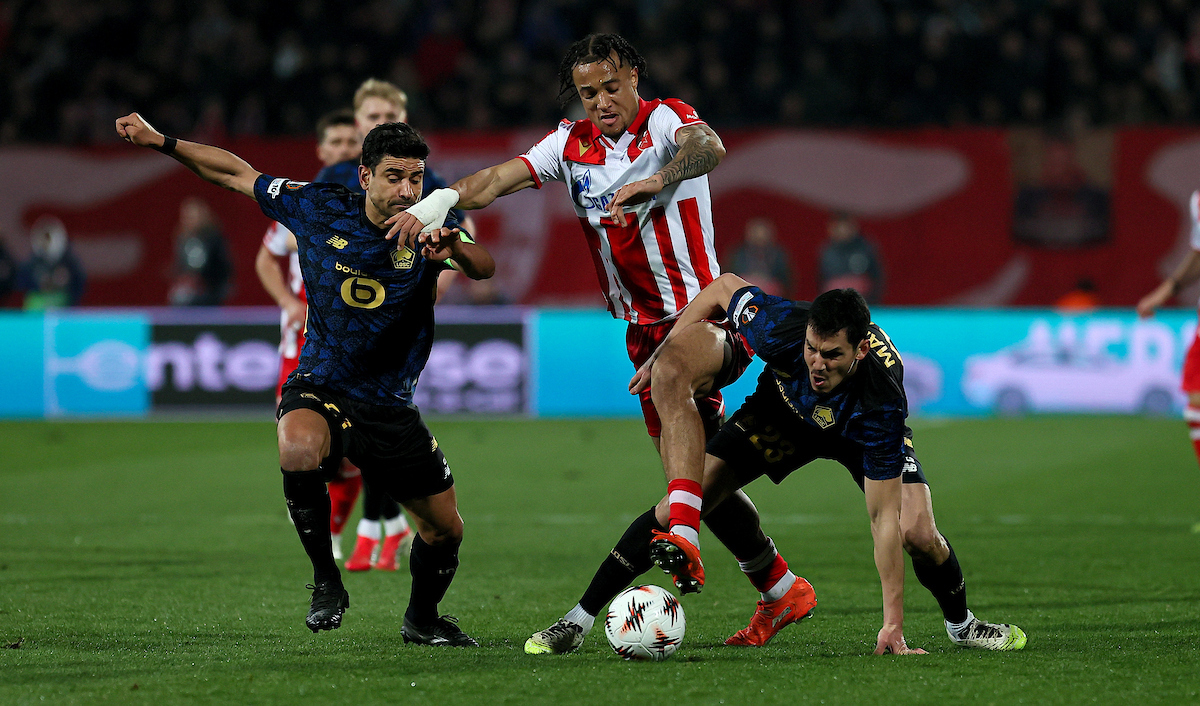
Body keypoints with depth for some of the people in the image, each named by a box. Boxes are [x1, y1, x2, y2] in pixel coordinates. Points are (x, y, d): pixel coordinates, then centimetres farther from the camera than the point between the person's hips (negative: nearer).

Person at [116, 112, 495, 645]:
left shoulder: (428, 231, -9)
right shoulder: (319, 209, -8)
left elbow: (484, 269, -28)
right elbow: (237, 173, 4)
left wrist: (455, 250, -50)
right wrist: (159, 141, 2)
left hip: (392, 408, 2)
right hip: (319, 390, -2)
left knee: (445, 530, 8)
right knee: (299, 447, -38)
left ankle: (422, 617, 41)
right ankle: (326, 580, -19)